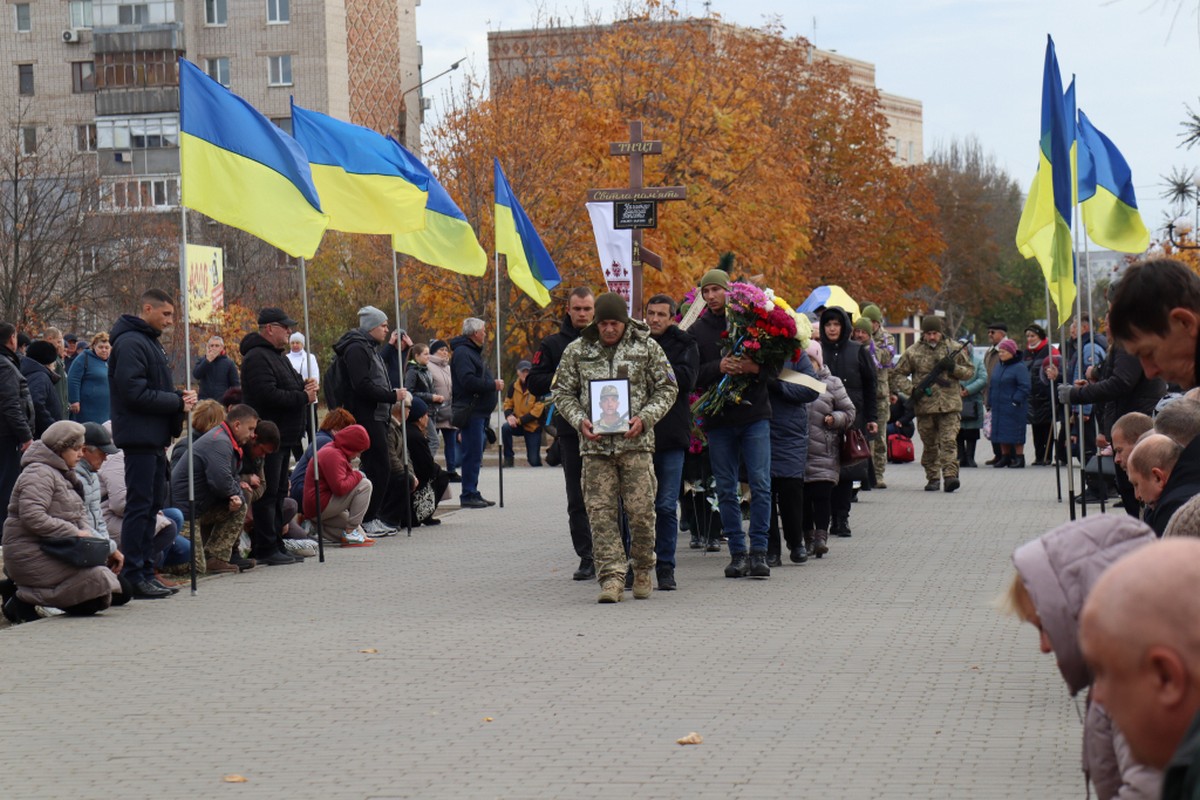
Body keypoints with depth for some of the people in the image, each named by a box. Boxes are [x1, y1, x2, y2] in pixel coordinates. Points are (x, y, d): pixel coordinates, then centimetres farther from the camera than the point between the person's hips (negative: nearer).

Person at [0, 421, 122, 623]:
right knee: (97, 579, -25)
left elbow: (80, 516, 20)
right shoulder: (39, 473, -12)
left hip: (56, 552, 10)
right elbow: (32, 517, -25)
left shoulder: (64, 475, 21)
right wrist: (74, 533, -20)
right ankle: (24, 599, -14)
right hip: (31, 555, -10)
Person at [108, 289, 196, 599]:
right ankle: (134, 575, -6)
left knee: (152, 505, 12)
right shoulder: (131, 343, -13)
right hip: (139, 437, -10)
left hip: (154, 439, 10)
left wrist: (180, 398, 5)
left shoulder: (149, 341, 19)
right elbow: (134, 392, -21)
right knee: (139, 506, -8)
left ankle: (146, 572, 17)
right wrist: (178, 402, -15)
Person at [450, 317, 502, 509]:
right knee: (472, 454, -10)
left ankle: (472, 493, 17)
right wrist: (493, 385, -16)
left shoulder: (472, 351, 22)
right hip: (470, 411, -11)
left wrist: (494, 383, 10)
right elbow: (468, 381, -24)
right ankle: (468, 495, -8)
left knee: (475, 455, 12)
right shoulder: (463, 352, -13)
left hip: (478, 411, 11)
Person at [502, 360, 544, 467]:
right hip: (518, 424, 3)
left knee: (534, 461, -5)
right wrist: (509, 416, -18)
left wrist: (519, 420, -22)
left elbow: (537, 411, -19)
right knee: (505, 428, -31)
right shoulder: (514, 386, -2)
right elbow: (507, 403, 5)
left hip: (533, 427, -3)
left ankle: (533, 456, 36)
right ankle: (508, 458, -13)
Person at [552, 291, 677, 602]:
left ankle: (642, 569, 17)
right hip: (595, 443, 1)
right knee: (600, 512, -5)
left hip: (636, 442, -1)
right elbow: (563, 392, 12)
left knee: (641, 510, -4)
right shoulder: (577, 351, 7)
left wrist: (645, 418, -8)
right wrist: (580, 420, -5)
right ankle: (611, 577, -4)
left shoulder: (647, 347, 4)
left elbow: (667, 388, 7)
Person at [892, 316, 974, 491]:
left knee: (949, 442, -11)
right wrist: (911, 389, -6)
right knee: (929, 445, 8)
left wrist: (953, 368, -8)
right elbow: (899, 374, 11)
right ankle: (932, 478, 16)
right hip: (924, 406, 1)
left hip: (950, 406, -1)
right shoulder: (913, 352, 6)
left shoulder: (955, 350, 7)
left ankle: (950, 476, -18)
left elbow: (970, 371, 12)